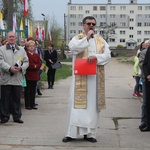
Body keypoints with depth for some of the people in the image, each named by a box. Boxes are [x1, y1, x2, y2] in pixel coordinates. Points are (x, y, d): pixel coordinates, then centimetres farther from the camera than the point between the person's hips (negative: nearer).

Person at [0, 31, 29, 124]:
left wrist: (20, 67, -10)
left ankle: (17, 117, 14)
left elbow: (26, 62, 10)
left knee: (17, 99, 6)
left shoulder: (22, 50, 15)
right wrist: (10, 68, -20)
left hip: (18, 79, 2)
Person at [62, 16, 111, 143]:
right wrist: (87, 38, -15)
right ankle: (72, 133, 0)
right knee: (77, 104, -3)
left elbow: (107, 55, 1)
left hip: (95, 77, 3)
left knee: (93, 104, 4)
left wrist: (95, 56, -16)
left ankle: (90, 133, 10)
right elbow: (73, 47, -17)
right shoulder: (78, 38, 5)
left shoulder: (101, 40, 12)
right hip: (81, 77, -3)